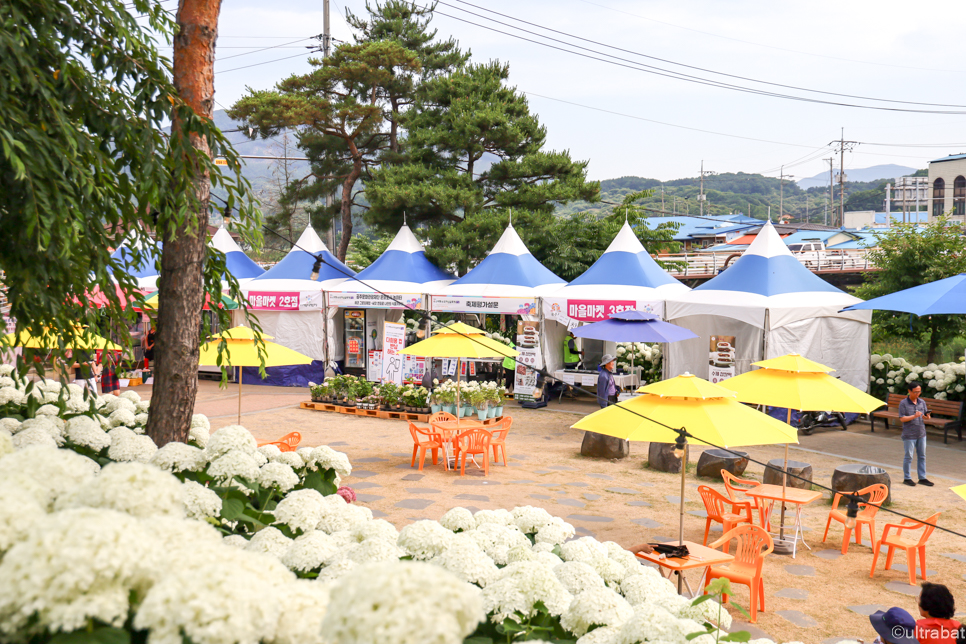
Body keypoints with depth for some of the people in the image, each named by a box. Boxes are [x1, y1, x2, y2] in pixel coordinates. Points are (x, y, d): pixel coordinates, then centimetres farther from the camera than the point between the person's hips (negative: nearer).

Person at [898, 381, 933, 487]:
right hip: (909, 435, -5)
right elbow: (902, 418, -12)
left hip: (921, 434, 5)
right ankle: (907, 478, 12)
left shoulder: (922, 402, 7)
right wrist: (914, 416, -24)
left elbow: (926, 416, 11)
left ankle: (922, 478, 20)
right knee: (908, 457, 2)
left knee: (922, 456, 11)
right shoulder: (903, 403, -8)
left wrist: (926, 416, -13)